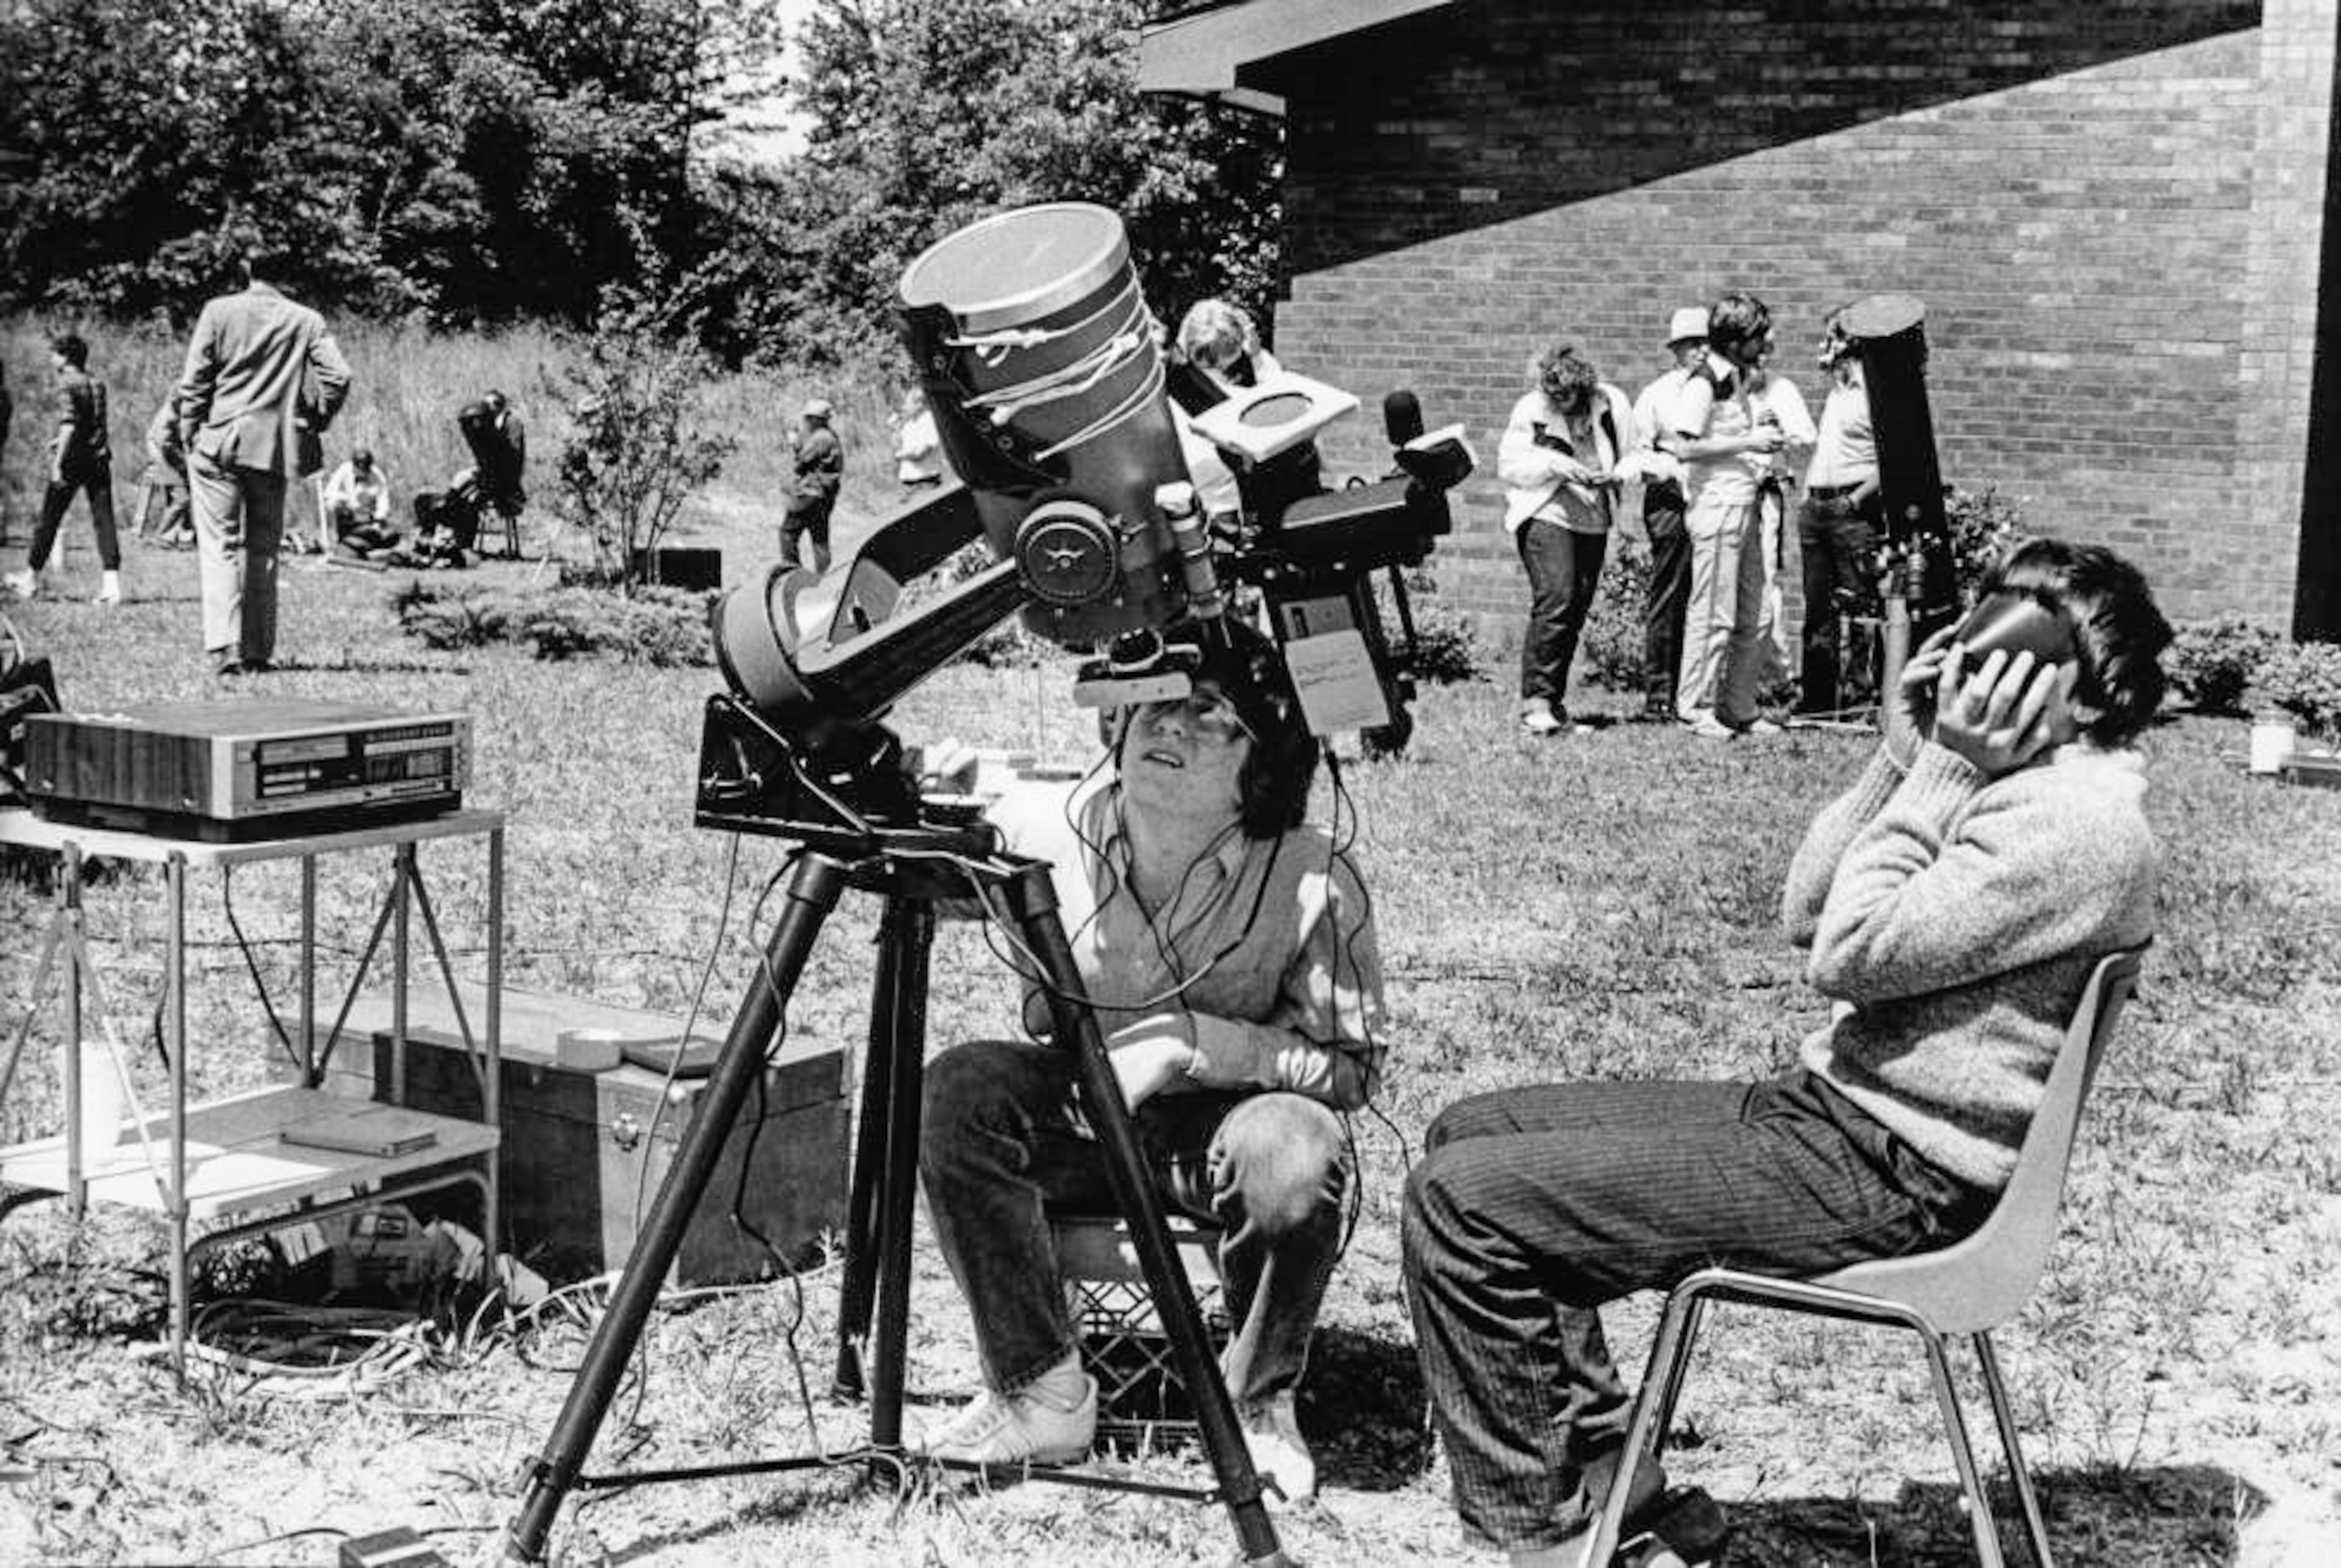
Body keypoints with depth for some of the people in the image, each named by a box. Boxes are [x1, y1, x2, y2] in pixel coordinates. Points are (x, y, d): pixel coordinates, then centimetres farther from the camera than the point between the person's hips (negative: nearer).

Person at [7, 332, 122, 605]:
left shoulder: (67, 384, -9)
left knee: (49, 520, 8)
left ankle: (32, 578, 20)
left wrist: (58, 462, -19)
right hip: (99, 459, 6)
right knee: (104, 519, -1)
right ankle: (112, 581, -12)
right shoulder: (97, 384, 12)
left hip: (73, 460, -6)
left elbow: (69, 426, -19)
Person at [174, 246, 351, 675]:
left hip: (219, 445, -2)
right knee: (263, 550, 13)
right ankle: (258, 650, 15)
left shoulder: (219, 311, -2)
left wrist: (189, 434, 5)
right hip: (275, 448, 2)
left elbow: (194, 381, -3)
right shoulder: (307, 321, 3)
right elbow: (338, 376, -5)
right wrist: (312, 425, 7)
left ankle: (224, 646, -14)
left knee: (221, 545, 0)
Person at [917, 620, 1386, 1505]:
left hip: (1223, 1119, -2)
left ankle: (1259, 1400, -5)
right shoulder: (1055, 827, -14)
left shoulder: (1311, 882, -21)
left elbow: (1353, 1067, -13)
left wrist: (1186, 1042, -25)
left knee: (1294, 1152, -35)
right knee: (958, 1091, -25)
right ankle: (1041, 1394, -12)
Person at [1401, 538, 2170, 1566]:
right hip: (1832, 1108, 10)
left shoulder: (2079, 822, -17)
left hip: (1887, 1179, -10)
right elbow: (1804, 914, 12)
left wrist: (1941, 770, -15)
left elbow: (1849, 956, -22)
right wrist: (1904, 755, 2)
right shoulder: (2016, 787, 14)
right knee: (1473, 1134, 10)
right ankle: (1598, 1456, 10)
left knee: (1462, 1203, -15)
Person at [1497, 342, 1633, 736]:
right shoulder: (1530, 409, -6)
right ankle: (1536, 701, -17)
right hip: (1545, 516, -4)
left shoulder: (1611, 404, 0)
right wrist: (1552, 464, -19)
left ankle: (1554, 705, 16)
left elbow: (1635, 456, 10)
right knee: (1556, 599, -20)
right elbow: (1508, 465, -4)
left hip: (1593, 521, 4)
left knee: (1576, 611, 6)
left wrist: (1615, 473, -12)